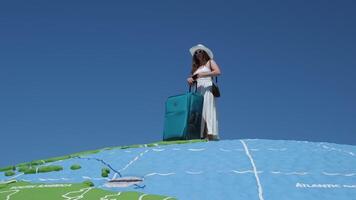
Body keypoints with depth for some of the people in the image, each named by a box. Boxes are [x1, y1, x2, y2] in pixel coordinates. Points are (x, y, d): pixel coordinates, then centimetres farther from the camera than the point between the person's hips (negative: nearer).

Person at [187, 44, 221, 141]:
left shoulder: (210, 62, 12)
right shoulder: (195, 66, 26)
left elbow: (218, 72, -6)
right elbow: (192, 79, 19)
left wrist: (203, 74, -10)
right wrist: (190, 79, -5)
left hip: (207, 88, -5)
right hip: (197, 90, 5)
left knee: (207, 110, -18)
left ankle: (210, 134, -28)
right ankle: (201, 135, -15)